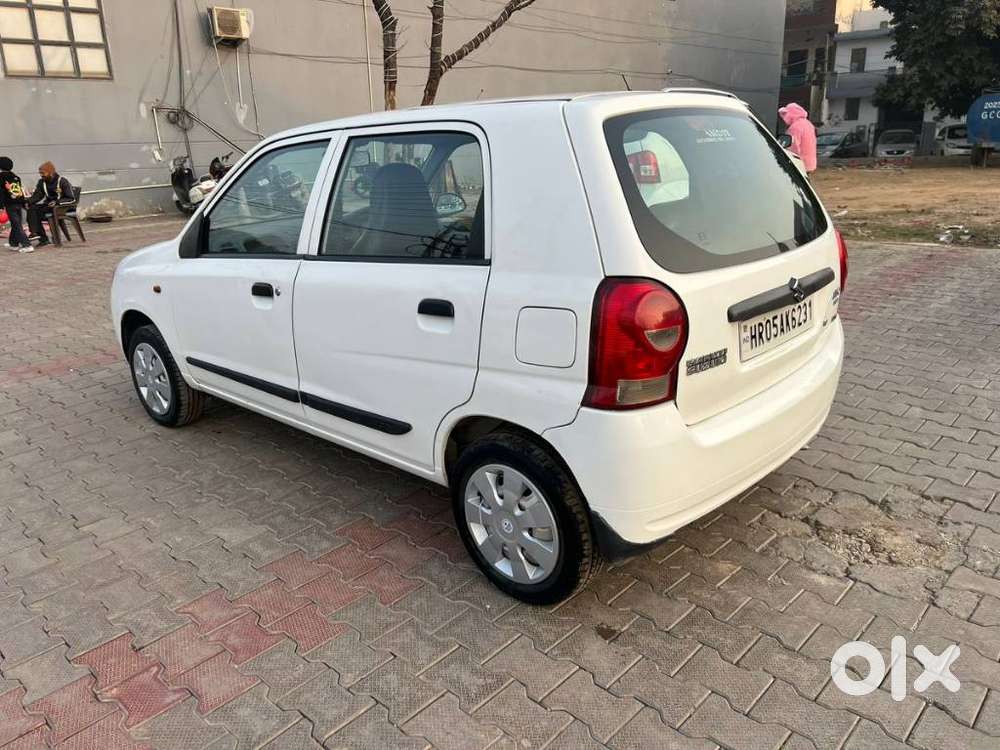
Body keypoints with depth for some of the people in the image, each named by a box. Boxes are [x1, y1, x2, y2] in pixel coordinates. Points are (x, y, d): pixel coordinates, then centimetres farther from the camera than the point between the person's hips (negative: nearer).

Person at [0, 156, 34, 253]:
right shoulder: (16, 176, 13)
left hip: (10, 205, -6)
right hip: (19, 203, 6)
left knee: (17, 225, -6)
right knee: (16, 224, 17)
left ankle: (27, 245, -16)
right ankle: (13, 243, 29)